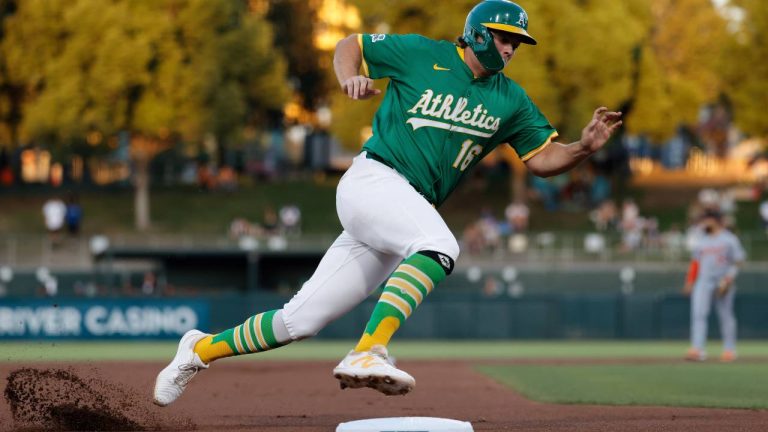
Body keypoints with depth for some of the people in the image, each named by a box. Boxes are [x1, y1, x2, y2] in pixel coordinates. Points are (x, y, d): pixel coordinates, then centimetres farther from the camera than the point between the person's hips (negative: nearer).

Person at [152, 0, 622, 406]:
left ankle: (203, 349, 17)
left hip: (412, 210, 6)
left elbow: (544, 159, 12)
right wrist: (350, 78, -9)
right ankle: (367, 354, -47)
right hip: (373, 181, -6)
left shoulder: (511, 100, 13)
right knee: (440, 246, -36)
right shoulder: (421, 54, 1)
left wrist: (585, 147, -8)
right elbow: (350, 46, 12)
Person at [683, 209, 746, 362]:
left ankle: (729, 349, 12)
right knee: (698, 314, -10)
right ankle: (697, 349, -17)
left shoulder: (729, 239, -1)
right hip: (703, 283, 5)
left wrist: (728, 280, -16)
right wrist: (689, 282, 11)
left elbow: (737, 263, -5)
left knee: (725, 315, 2)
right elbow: (695, 263, 19)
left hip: (723, 284, -5)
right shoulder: (701, 241, 17)